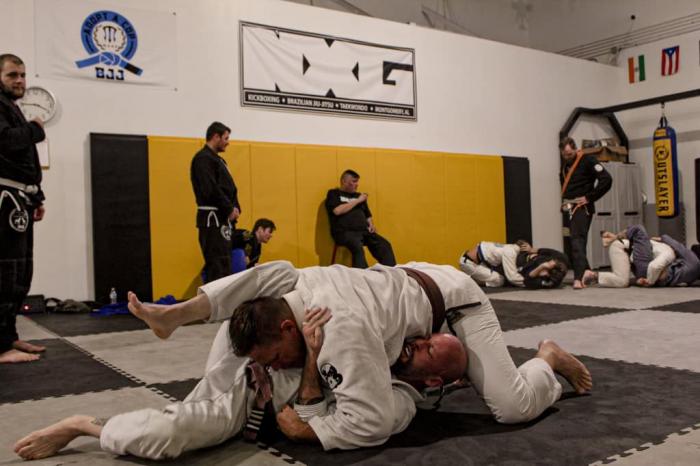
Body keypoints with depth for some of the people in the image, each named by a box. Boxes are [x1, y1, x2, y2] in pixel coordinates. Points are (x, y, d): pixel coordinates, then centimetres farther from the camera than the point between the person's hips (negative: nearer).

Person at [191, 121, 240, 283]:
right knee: (218, 265, -12)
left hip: (223, 217, 10)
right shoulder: (203, 158, -12)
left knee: (223, 263, 13)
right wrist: (230, 209, -14)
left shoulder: (217, 159, 19)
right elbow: (210, 190, -21)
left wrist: (234, 208, 5)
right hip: (213, 218, -10)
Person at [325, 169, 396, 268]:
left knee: (385, 245, -21)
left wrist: (371, 225, 8)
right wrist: (357, 201, -1)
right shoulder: (334, 194, 10)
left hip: (364, 231, 5)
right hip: (345, 232, -5)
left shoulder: (358, 195, 26)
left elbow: (367, 215, 31)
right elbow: (337, 211, -8)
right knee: (357, 247, -38)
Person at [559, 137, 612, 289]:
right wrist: (564, 200, 12)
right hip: (568, 208, 8)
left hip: (581, 208, -8)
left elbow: (606, 179, -18)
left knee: (577, 241, -17)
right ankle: (586, 273, 23)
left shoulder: (587, 161, -10)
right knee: (574, 242, 12)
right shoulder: (564, 163, 13)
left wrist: (589, 197, -15)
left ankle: (579, 278, -22)